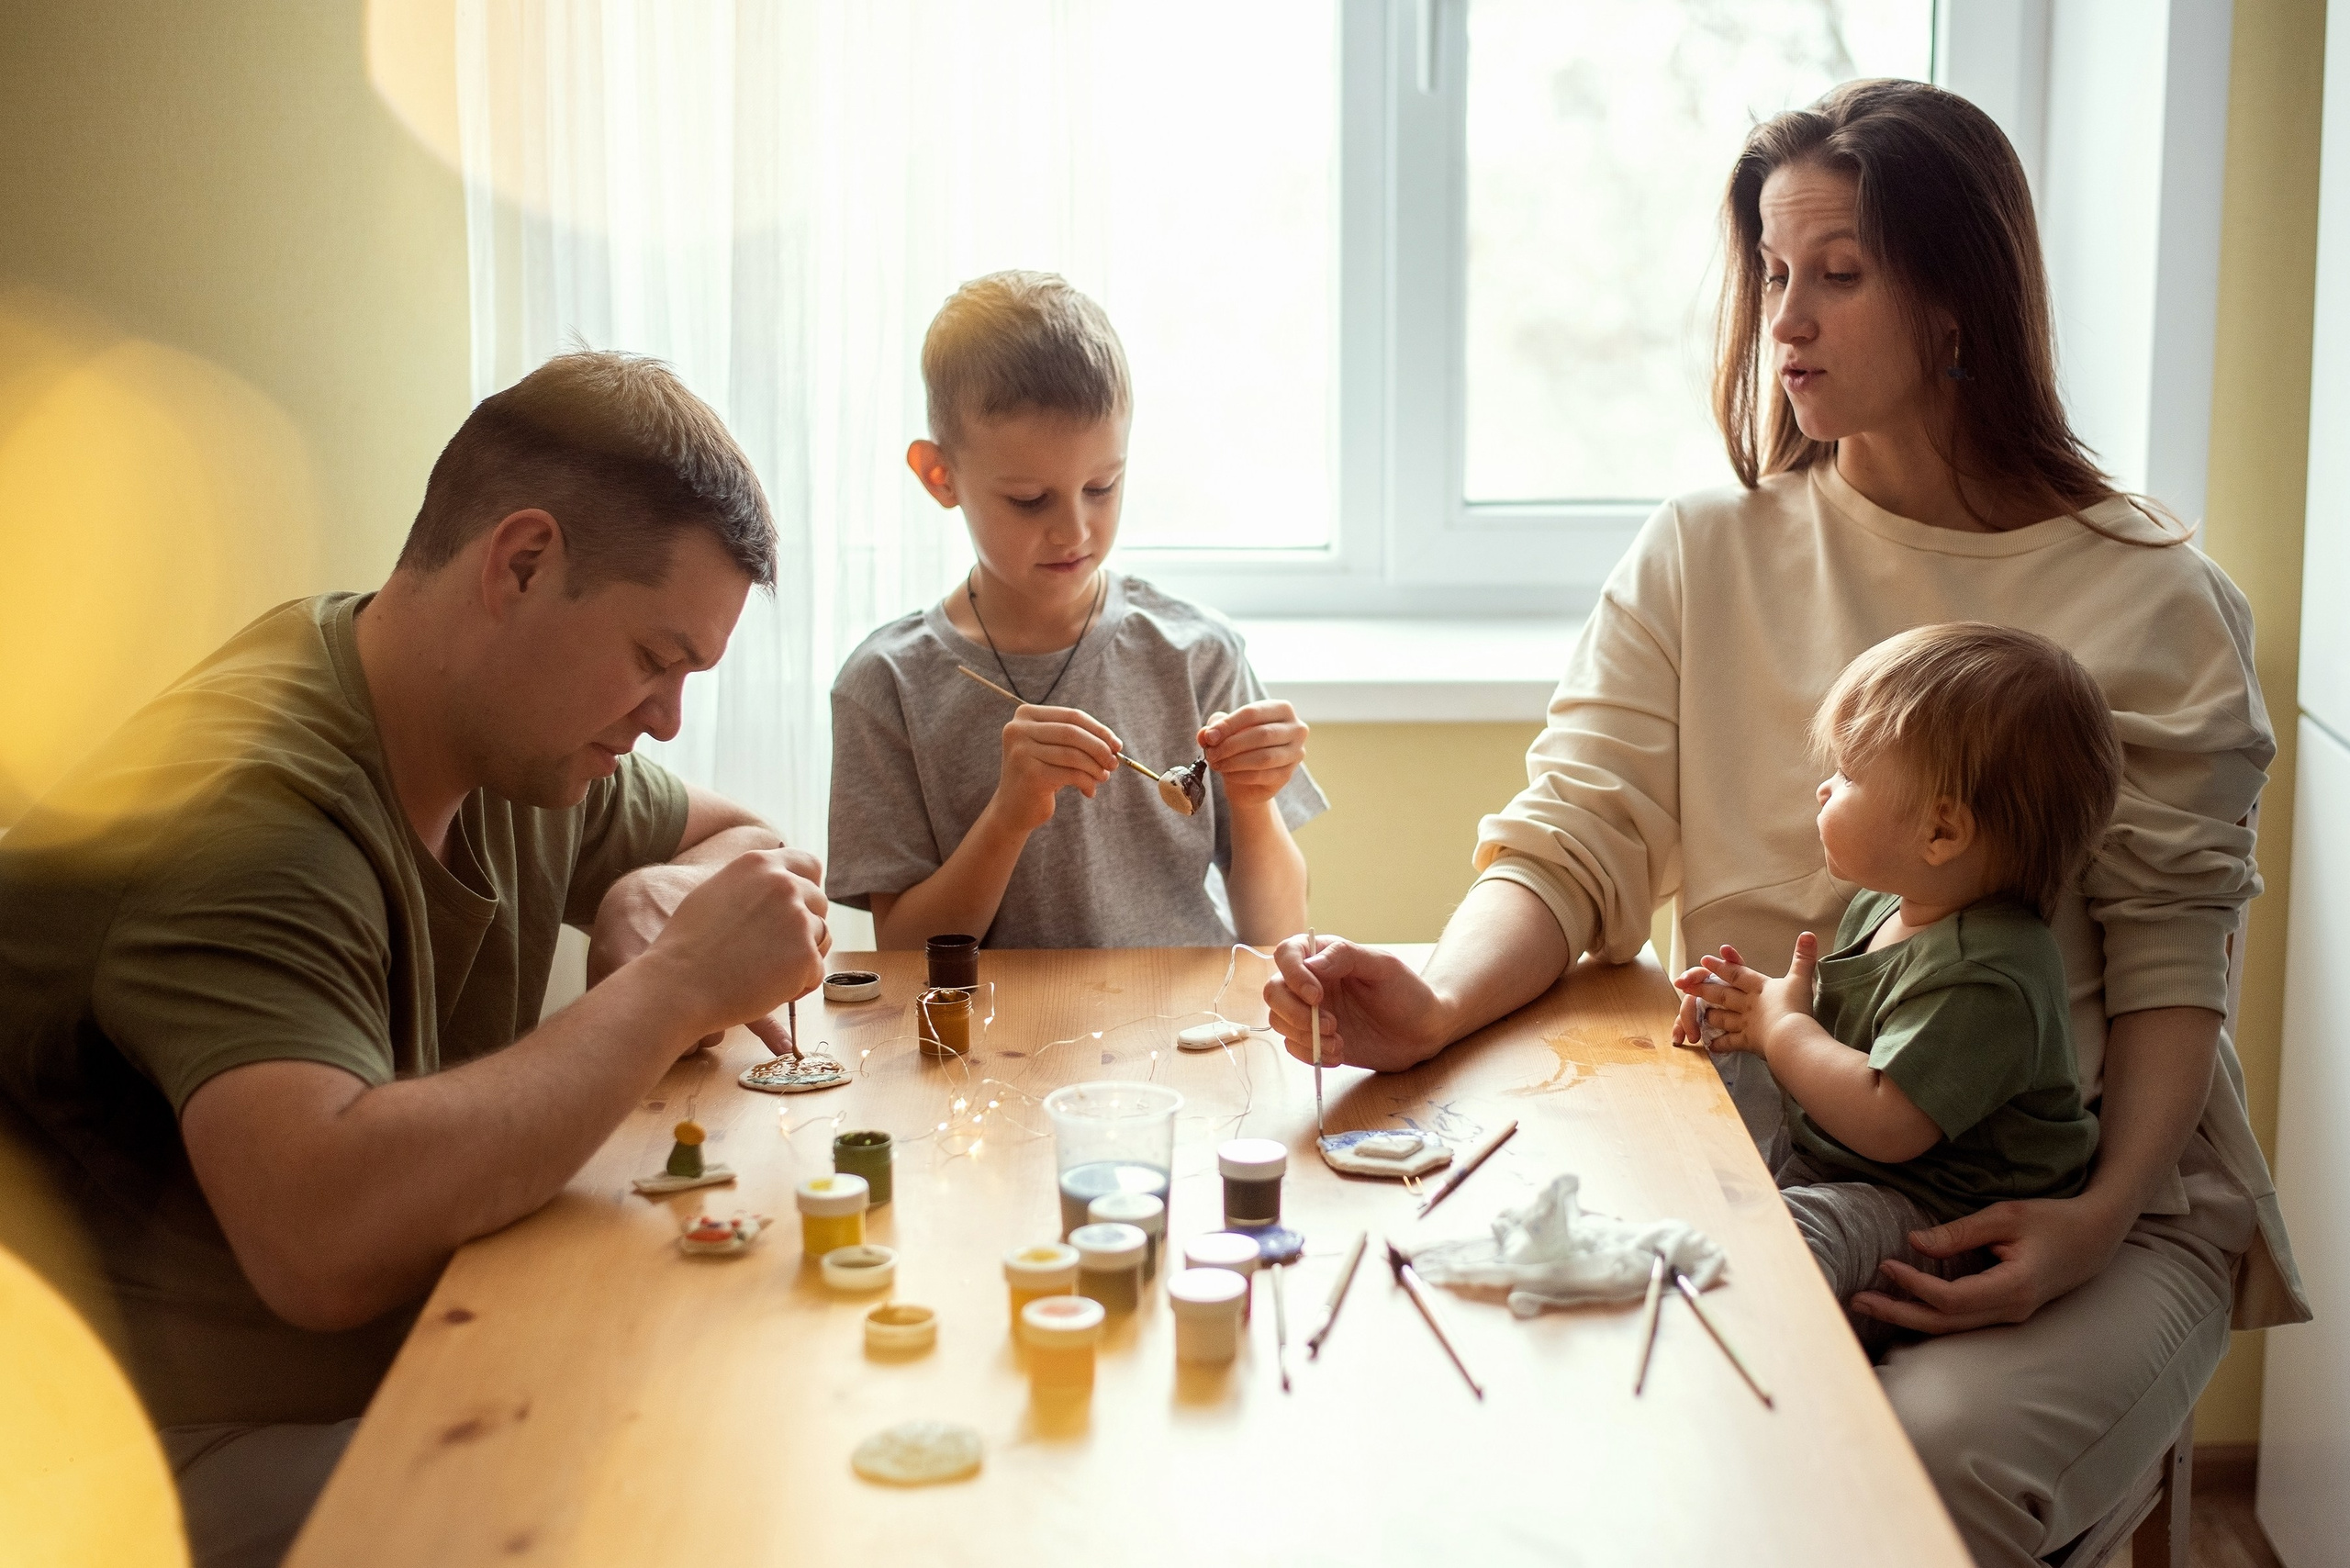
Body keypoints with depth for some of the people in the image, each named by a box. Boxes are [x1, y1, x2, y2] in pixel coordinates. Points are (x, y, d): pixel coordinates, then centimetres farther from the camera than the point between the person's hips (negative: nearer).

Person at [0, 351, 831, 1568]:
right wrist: (672, 987, -27)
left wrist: (659, 896, -2)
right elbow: (325, 1239, -37)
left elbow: (743, 842, 24)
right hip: (226, 1456, -8)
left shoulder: (521, 743, 5)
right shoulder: (244, 798, -22)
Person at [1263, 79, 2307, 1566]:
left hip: (2074, 1185, -2)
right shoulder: (1701, 557, 8)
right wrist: (1434, 1002, -22)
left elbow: (2172, 955, -3)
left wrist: (2101, 1215, -20)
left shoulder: (2156, 603, 1)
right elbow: (1572, 842, -1)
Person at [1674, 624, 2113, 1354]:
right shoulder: (1883, 908, 9)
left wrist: (1782, 1026, -15)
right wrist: (1754, 1007, 5)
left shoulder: (1985, 977, -24)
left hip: (1938, 1223, -11)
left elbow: (1886, 1123, -29)